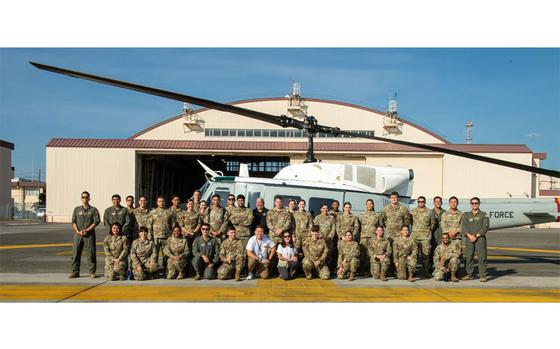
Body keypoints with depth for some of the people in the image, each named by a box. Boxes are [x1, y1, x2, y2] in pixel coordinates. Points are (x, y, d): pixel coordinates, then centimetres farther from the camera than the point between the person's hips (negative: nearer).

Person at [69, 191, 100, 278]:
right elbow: (73, 222, 8)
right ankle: (75, 272, 7)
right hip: (78, 234, 2)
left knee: (91, 253, -3)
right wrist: (77, 231, -9)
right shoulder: (77, 209, 14)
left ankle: (92, 272, 4)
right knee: (75, 253, 0)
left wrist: (87, 230, -12)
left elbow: (96, 221, -3)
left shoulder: (93, 210, 6)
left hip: (89, 234, -2)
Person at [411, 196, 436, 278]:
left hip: (426, 236, -1)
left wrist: (429, 230, 9)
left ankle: (427, 271, 4)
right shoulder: (413, 211, 8)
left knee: (426, 254, -3)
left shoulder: (429, 212, 6)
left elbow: (433, 223, 14)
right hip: (415, 236, 1)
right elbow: (410, 221, 17)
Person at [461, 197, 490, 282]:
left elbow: (485, 227, -3)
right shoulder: (466, 215, 14)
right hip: (469, 239, 3)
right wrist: (469, 235, -11)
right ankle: (469, 274, 10)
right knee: (468, 257, 2)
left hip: (480, 238, -2)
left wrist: (476, 236, -11)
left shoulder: (484, 215, 7)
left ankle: (483, 276, -4)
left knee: (482, 257, -6)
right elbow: (463, 227, 5)